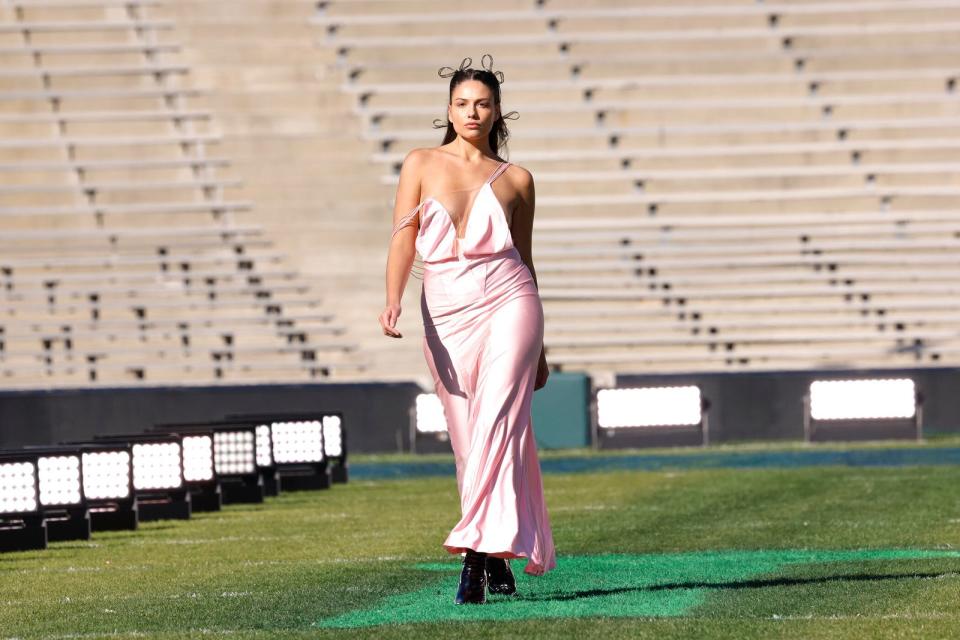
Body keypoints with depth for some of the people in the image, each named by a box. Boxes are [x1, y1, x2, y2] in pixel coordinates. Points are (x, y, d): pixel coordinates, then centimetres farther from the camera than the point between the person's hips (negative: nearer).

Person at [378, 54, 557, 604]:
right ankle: (499, 559, 14)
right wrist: (393, 302, -18)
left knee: (496, 425, -18)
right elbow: (404, 240, 1)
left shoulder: (515, 180, 9)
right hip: (445, 316, 1)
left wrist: (539, 347, 18)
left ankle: (479, 552, -25)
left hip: (507, 304, -1)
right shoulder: (422, 165, 9)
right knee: (470, 443, 4)